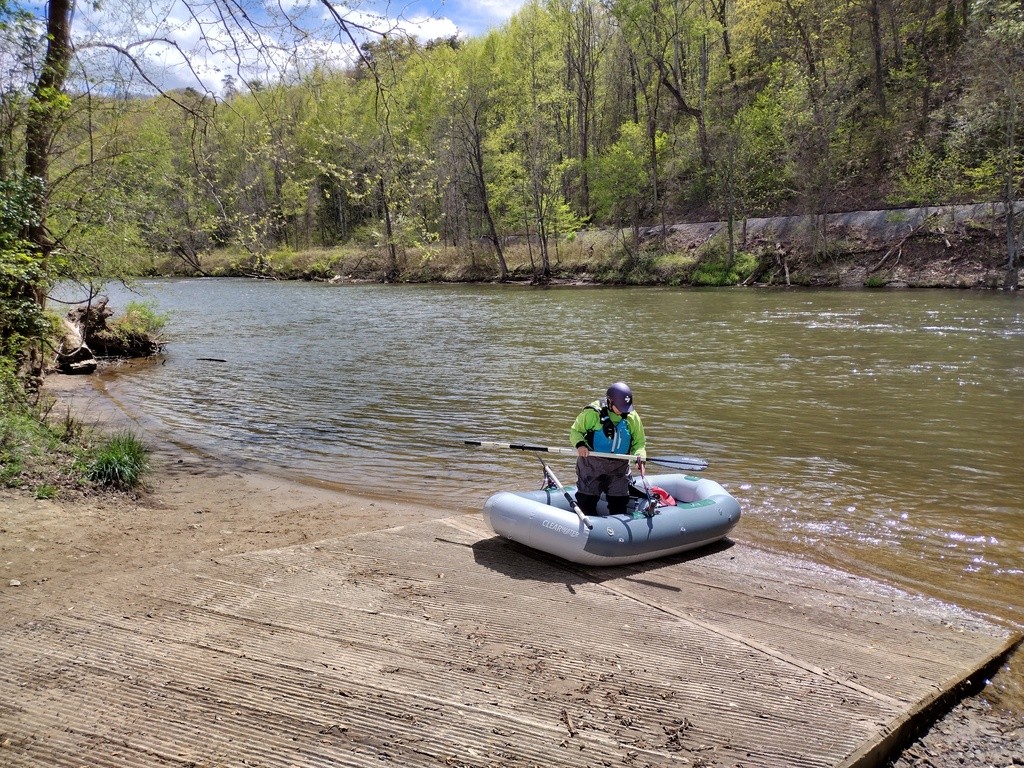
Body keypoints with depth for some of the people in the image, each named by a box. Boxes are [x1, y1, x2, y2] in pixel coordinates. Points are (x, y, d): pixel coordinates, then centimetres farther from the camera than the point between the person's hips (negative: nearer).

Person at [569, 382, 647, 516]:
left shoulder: (632, 417, 0)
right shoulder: (592, 412, -11)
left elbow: (639, 442, 6)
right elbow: (575, 431, -3)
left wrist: (640, 455, -15)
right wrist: (580, 444, -24)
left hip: (619, 467, 3)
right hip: (592, 464, -3)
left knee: (619, 502, 8)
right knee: (587, 500, 3)